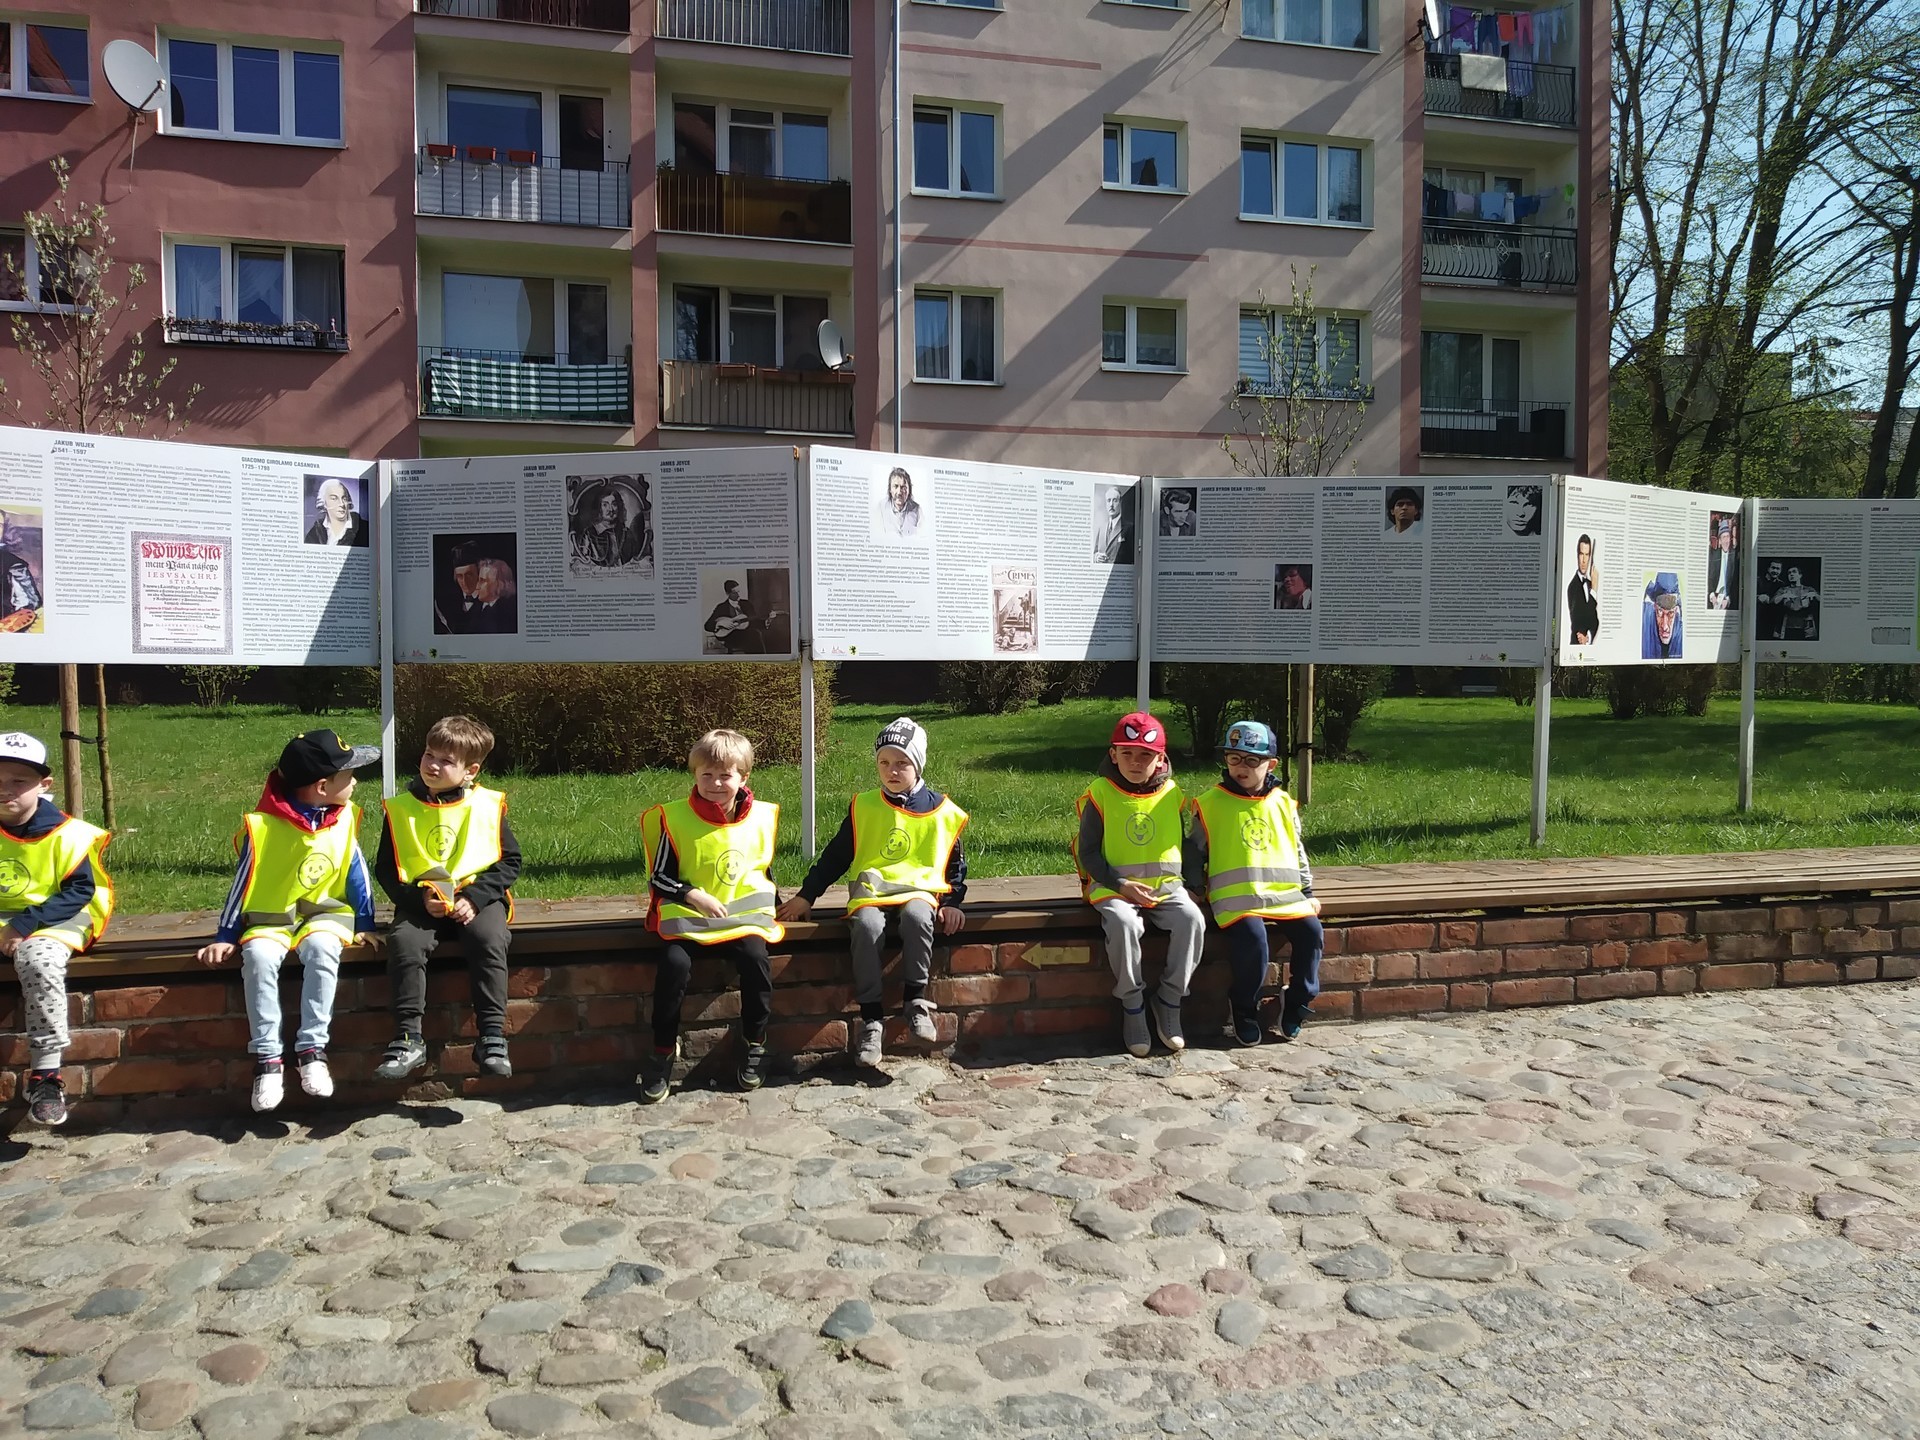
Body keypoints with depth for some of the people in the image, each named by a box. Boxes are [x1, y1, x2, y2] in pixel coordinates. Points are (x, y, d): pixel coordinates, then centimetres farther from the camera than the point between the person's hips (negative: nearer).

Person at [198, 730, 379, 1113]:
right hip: (271, 917, -1)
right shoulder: (264, 825, -14)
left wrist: (364, 925, 3)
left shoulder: (344, 818, -3)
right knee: (258, 955, -32)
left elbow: (356, 872, 4)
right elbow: (243, 883, -8)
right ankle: (267, 1058, -24)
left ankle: (312, 1049, -26)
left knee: (322, 948, -32)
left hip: (323, 913, 1)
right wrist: (225, 936, -7)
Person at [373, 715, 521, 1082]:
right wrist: (419, 898, -14)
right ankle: (409, 1040, -20)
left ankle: (492, 1039, -24)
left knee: (490, 941, -30)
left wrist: (475, 897, -13)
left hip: (477, 898, -1)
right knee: (404, 942, -28)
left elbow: (510, 860, 2)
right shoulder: (401, 808, 3)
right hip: (421, 902, 1)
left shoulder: (487, 805, 1)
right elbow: (385, 869, 4)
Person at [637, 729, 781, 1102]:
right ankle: (663, 1050, -10)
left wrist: (767, 904, 6)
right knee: (674, 963, -29)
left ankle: (754, 1043, -5)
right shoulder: (676, 819, -5)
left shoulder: (760, 817, 5)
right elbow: (658, 878, -1)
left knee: (756, 959, -27)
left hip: (742, 917, 2)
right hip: (689, 918, -2)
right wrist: (694, 896, -16)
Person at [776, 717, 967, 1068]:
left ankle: (916, 1000, -22)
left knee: (917, 917, -38)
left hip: (919, 891, -1)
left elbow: (956, 864, 15)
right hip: (870, 893, 1)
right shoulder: (864, 807, 9)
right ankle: (871, 1018, -25)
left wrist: (952, 902, 1)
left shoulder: (942, 812, 7)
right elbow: (835, 855, 14)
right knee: (867, 927, -34)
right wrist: (806, 896, 11)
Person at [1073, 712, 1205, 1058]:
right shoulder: (1100, 794, -4)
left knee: (1192, 919, -26)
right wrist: (1122, 885, -16)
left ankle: (1169, 1001, -7)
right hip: (1114, 887, -3)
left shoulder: (1172, 794, 5)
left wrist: (1191, 884, -1)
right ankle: (1132, 1006, -12)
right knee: (1124, 924, -34)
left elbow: (1186, 845, 15)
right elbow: (1088, 853, -4)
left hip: (1165, 886, 3)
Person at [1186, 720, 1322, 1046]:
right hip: (1236, 897, -4)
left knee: (1310, 932, -18)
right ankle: (1244, 1007, -6)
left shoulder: (1282, 803, 13)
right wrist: (1194, 889, 2)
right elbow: (1194, 851, 9)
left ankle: (1295, 1006, 2)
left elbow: (1298, 851, 21)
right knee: (1252, 937, -29)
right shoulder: (1210, 804, 3)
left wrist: (1308, 892, 17)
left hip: (1285, 894, 4)